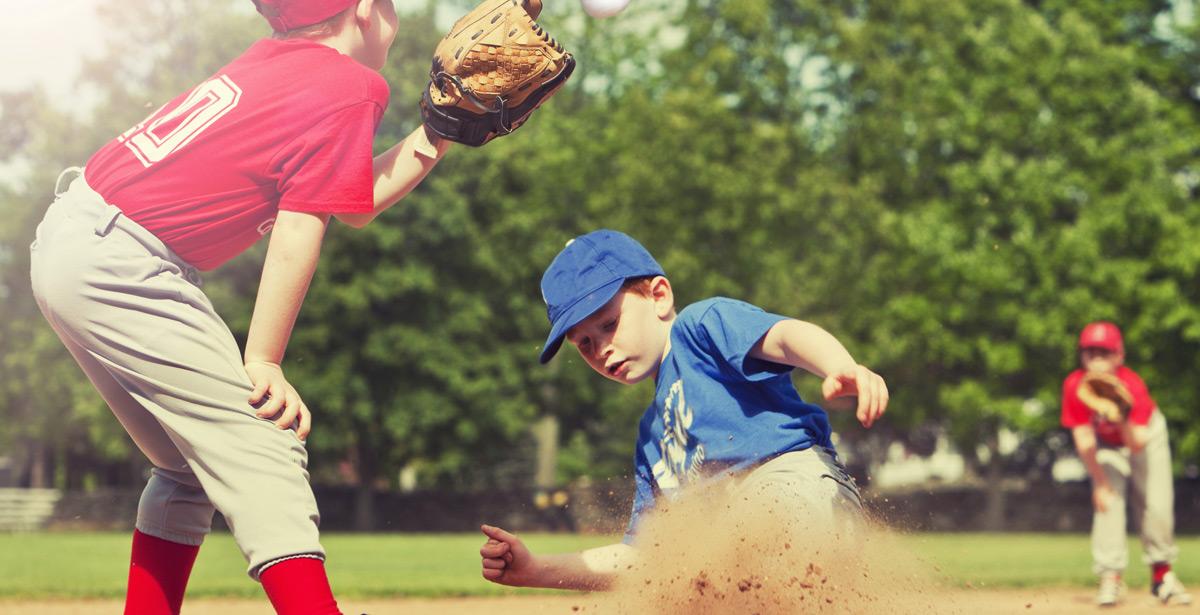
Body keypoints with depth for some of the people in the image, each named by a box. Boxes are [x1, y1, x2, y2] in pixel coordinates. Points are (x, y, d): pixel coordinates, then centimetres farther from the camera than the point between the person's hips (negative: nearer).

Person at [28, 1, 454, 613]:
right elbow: (298, 234, -13)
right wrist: (264, 363, -13)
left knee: (191, 465, 18)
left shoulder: (274, 59, 16)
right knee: (264, 452, -12)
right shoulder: (350, 89, -6)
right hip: (116, 267, -10)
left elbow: (356, 202, 22)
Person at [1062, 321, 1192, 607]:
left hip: (1144, 434, -1)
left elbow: (1137, 444, -35)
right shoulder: (1075, 386, -28)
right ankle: (1110, 578, -14)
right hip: (1106, 443, 1)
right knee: (1107, 501, -16)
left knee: (1157, 506, -6)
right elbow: (1084, 441, -20)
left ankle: (1162, 575, 10)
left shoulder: (1132, 385, -32)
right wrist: (1099, 483, -17)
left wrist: (1124, 422, -54)